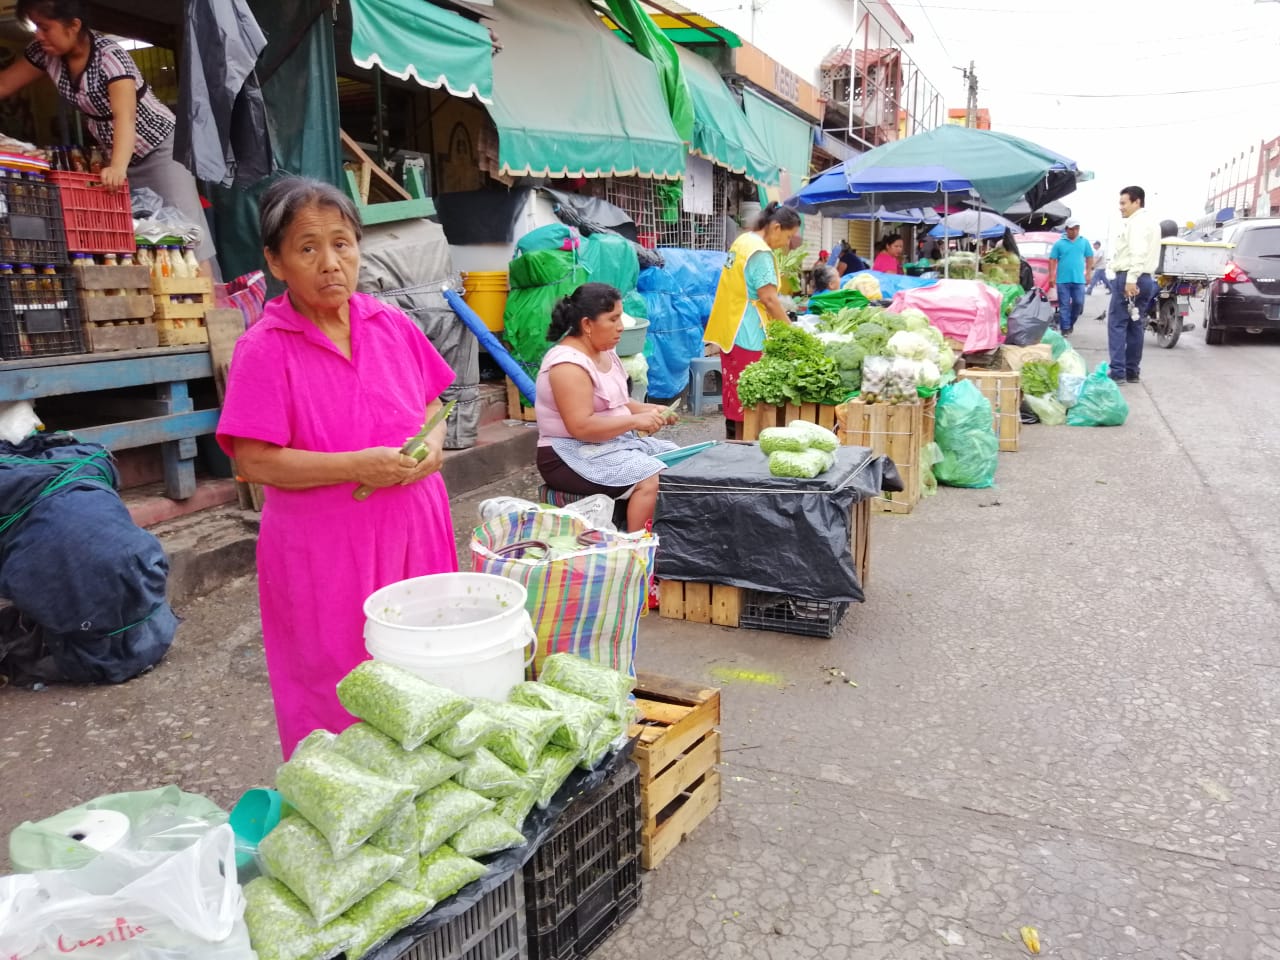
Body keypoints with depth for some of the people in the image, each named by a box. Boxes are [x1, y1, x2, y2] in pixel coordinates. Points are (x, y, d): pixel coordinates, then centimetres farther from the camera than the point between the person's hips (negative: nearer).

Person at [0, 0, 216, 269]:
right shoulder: (46, 53, -3)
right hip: (119, 155, 8)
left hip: (161, 148, -8)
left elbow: (125, 116, -38)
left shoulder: (110, 57, -24)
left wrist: (118, 167, -52)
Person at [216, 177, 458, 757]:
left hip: (413, 535, 5)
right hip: (323, 552, -4)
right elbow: (253, 460, -14)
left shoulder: (393, 326, 4)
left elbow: (432, 404, 16)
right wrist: (356, 466, -21)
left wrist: (433, 443, -5)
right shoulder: (264, 348, -10)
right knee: (339, 697, 8)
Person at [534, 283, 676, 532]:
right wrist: (636, 421, -22)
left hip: (615, 443, 10)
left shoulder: (605, 352, 9)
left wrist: (649, 409, 1)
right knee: (651, 479, -26)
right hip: (572, 454, -10)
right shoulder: (569, 364, -20)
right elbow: (581, 427, -27)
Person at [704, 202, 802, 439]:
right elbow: (769, 298, -19)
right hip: (747, 335, -10)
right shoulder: (760, 252, -16)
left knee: (734, 392, 15)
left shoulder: (743, 241, 13)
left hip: (729, 330, 10)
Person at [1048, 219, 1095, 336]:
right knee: (1064, 305, -1)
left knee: (1078, 303, 1)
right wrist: (1051, 276, -5)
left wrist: (1088, 273, 5)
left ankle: (1070, 323, 21)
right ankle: (1065, 328, 1)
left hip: (1079, 279, 2)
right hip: (1063, 279, -2)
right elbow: (1052, 260, 1)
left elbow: (1089, 258, 13)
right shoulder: (1059, 243, 2)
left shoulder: (1085, 242, 10)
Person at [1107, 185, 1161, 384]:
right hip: (1146, 279, 10)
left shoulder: (1137, 222, -9)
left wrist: (1131, 279, -29)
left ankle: (1117, 371, -15)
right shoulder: (1150, 222, 24)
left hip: (1129, 278, -10)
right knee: (1135, 326, 10)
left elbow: (1138, 252, -22)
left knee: (1117, 324, -10)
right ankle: (1132, 371, 12)